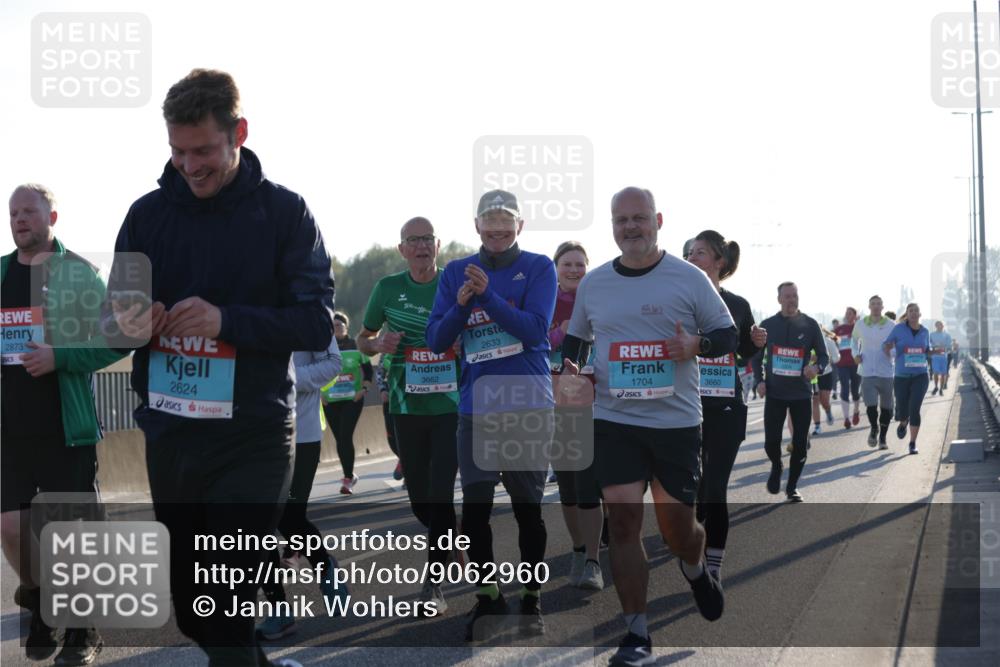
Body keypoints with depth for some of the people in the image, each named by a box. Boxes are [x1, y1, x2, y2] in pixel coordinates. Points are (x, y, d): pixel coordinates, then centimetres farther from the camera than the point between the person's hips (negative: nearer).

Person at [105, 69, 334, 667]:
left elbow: (317, 324, -9)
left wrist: (226, 319, -23)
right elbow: (115, 315, 10)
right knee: (185, 604, 13)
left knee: (228, 604, -7)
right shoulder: (148, 213, 6)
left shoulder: (285, 212, -3)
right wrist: (129, 326, -15)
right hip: (167, 432, 4)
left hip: (251, 438, -4)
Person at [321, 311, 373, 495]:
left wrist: (364, 390, -5)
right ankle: (349, 475, 23)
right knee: (339, 439, 7)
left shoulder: (356, 346, 1)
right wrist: (319, 393, 2)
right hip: (330, 401, 3)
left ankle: (347, 480, -10)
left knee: (346, 437, -14)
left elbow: (368, 370, 7)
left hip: (353, 399, -3)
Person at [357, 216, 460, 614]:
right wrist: (378, 344, -8)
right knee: (419, 497, 9)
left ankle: (434, 584, -3)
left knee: (441, 494, -10)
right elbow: (363, 339, 14)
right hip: (407, 405, 2)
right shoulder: (388, 288, 4)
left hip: (451, 405, -2)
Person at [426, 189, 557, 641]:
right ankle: (487, 597, 18)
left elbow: (535, 329, -14)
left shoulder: (538, 268, 0)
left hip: (528, 407, -2)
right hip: (476, 407, 2)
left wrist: (488, 295, -23)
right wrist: (461, 304, -16)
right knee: (475, 507, 3)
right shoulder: (455, 273, 7)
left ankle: (532, 599, 18)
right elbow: (436, 340, 2)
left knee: (528, 507, 5)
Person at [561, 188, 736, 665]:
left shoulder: (689, 278, -2)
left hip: (677, 420, -1)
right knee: (623, 522, -6)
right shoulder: (593, 284, 7)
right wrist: (569, 366, -1)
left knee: (677, 525, 5)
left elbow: (729, 336, 2)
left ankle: (695, 569, 43)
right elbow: (574, 337, 20)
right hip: (613, 420, 2)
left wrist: (697, 345, -19)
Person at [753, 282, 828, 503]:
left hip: (801, 393, 0)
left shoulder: (810, 325, 0)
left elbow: (824, 355, 3)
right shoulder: (767, 325, 2)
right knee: (771, 440, -6)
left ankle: (792, 487, 17)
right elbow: (757, 356, 11)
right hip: (774, 393, 0)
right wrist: (759, 380, -4)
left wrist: (817, 367, -19)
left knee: (800, 443, 1)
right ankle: (776, 467, 28)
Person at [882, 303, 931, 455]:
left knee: (914, 409, -16)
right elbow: (885, 347, 0)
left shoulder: (925, 331, 4)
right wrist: (888, 348, -25)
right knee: (902, 412, 4)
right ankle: (903, 423, 44)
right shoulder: (899, 328, -4)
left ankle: (913, 444, -3)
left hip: (920, 376, 0)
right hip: (902, 376, 0)